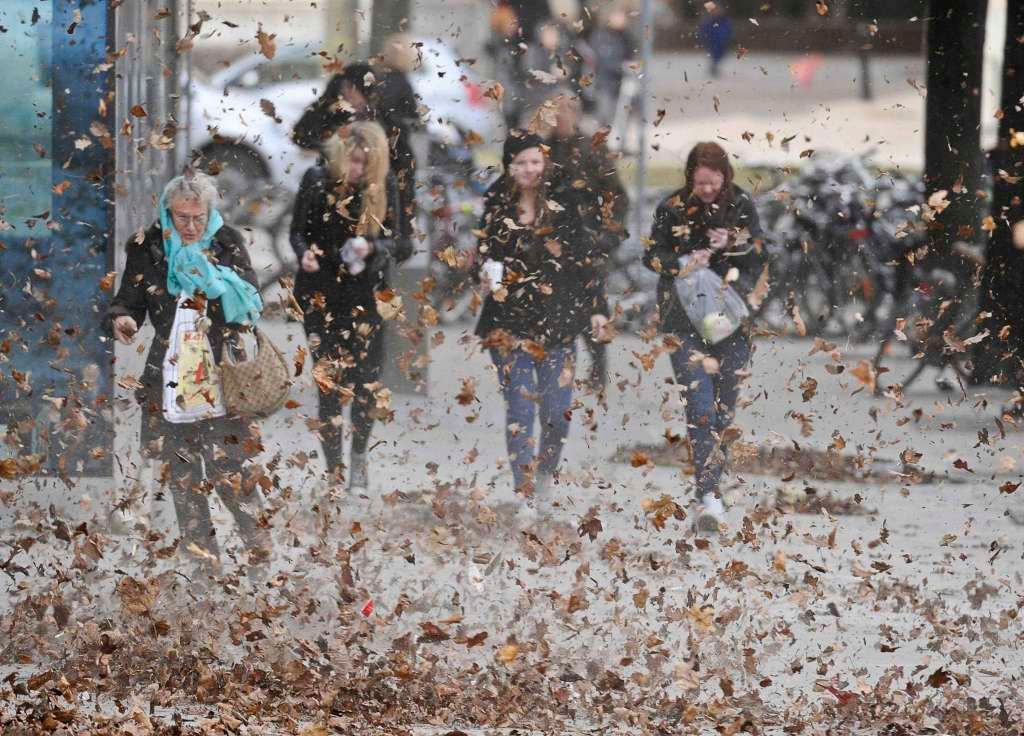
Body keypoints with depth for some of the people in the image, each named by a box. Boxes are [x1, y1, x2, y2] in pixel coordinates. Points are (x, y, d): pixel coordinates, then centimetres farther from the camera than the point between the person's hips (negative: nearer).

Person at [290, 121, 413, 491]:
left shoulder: (384, 185, -3)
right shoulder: (316, 180, -3)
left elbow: (401, 242, -2)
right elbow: (298, 231, 5)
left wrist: (372, 248, -22)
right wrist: (304, 253, -16)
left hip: (367, 295, 0)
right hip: (322, 296, 0)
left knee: (367, 383, -2)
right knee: (329, 385, -1)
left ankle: (359, 454, 24)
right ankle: (335, 471, 7)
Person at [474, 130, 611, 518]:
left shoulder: (564, 202, 1)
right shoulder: (497, 206, 2)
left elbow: (585, 257, 5)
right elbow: (484, 254, 13)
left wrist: (597, 307, 1)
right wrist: (487, 273, -10)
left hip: (557, 318, 0)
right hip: (509, 321, 0)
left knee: (557, 409, -1)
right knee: (520, 408, -7)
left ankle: (545, 475, 27)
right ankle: (526, 495, -2)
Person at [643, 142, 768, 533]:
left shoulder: (741, 206, 3)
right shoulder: (672, 208, -1)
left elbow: (760, 255, 6)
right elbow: (652, 255, 5)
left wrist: (733, 246, -14)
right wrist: (685, 263, -13)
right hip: (685, 321, -2)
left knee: (725, 405, 5)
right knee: (700, 404, -14)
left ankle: (710, 484, 19)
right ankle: (709, 495, -20)